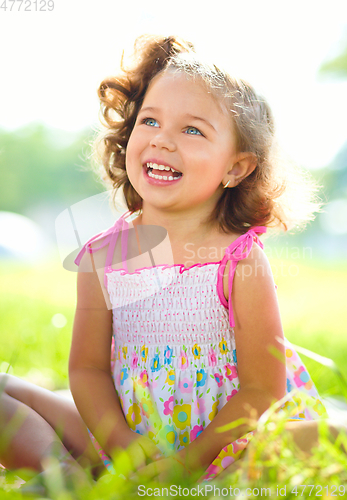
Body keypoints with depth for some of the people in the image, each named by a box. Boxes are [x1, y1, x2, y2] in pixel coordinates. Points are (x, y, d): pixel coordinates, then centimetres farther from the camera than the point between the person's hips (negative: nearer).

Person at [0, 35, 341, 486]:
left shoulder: (241, 262, -16)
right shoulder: (102, 255, -5)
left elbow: (262, 389, -14)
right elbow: (87, 368, -2)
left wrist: (192, 460, -23)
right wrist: (118, 444, -17)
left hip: (225, 443, -3)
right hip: (131, 443, 3)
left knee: (314, 439, -30)